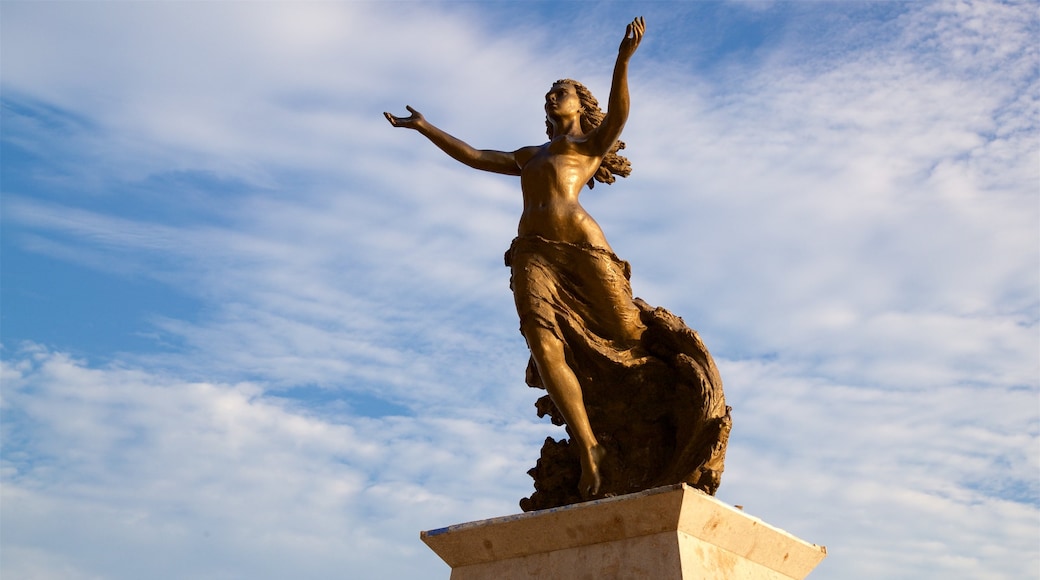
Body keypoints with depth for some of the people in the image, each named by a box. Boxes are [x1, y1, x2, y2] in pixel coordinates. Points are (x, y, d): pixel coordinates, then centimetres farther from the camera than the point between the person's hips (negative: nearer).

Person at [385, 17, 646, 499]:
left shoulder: (593, 144, 19)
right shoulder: (530, 156, 35)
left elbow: (618, 115, -2)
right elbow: (473, 156, 39)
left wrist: (622, 60, -18)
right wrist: (423, 127, 42)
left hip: (581, 242, -3)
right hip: (533, 251, 4)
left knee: (631, 337, -9)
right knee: (545, 347, -20)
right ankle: (587, 450, -23)